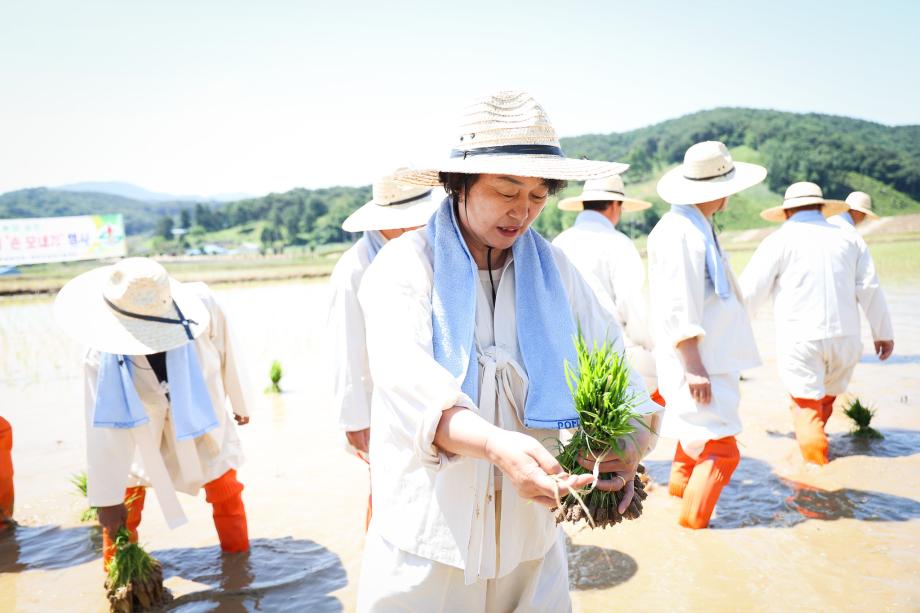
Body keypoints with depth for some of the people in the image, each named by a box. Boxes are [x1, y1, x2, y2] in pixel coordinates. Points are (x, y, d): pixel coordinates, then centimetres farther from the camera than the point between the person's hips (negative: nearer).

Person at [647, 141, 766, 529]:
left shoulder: (697, 227, 11)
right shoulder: (679, 233, -21)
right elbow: (677, 312, -25)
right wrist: (694, 368, -24)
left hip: (710, 357, 11)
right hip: (695, 363, -11)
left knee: (697, 429, 27)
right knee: (720, 447, -6)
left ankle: (680, 482, 46)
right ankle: (693, 519, 9)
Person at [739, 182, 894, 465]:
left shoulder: (781, 240, 1)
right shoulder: (847, 238, 12)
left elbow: (750, 290, -1)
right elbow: (869, 288, 8)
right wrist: (883, 333, 14)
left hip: (800, 339, -4)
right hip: (845, 337, 4)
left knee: (807, 407, 3)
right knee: (828, 397, 20)